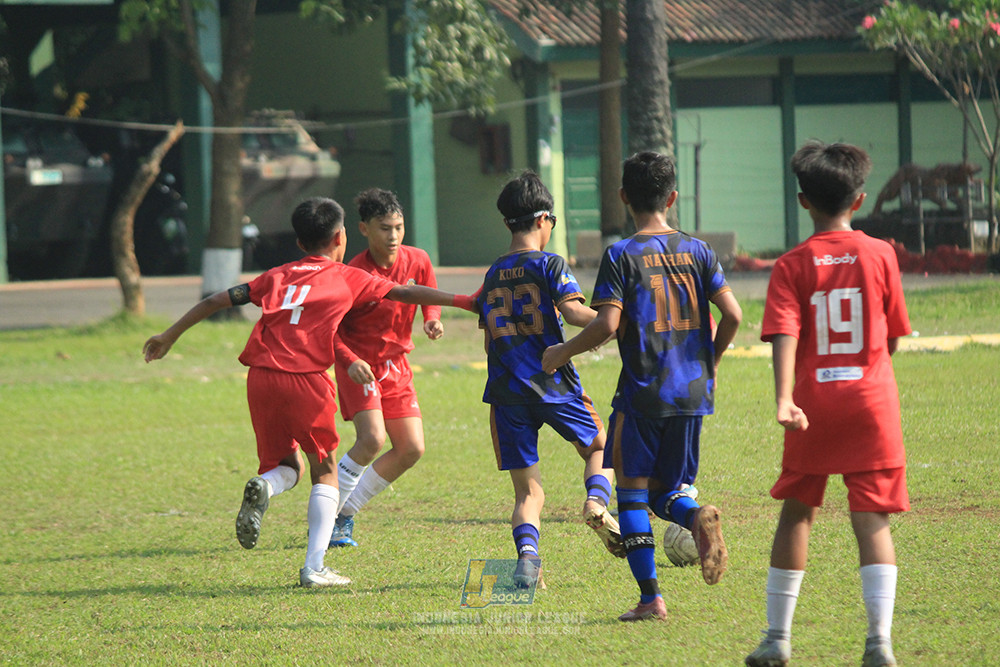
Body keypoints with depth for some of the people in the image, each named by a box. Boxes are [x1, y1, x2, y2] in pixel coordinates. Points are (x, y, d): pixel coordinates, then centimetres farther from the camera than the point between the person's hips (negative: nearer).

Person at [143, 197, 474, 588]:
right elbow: (404, 293, 11)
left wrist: (170, 336, 26)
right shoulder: (347, 278, 12)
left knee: (287, 467, 21)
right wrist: (462, 301, 18)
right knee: (324, 471, 14)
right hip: (306, 380, -3)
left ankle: (262, 488, -16)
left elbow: (218, 301, 19)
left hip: (261, 377, 3)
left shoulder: (277, 277, 20)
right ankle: (314, 568, 2)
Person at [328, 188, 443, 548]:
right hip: (360, 365, -6)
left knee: (411, 449, 0)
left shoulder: (417, 261, -3)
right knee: (372, 438, -25)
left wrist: (433, 320, -8)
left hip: (396, 366, 6)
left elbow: (430, 298, 15)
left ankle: (345, 512, 12)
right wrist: (350, 361, -29)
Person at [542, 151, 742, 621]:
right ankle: (698, 517, -19)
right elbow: (732, 315, 0)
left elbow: (608, 324, -16)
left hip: (642, 391, -4)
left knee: (632, 492, 7)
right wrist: (710, 362, 17)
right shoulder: (697, 251, 5)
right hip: (692, 390, 4)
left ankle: (650, 598, 1)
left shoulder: (622, 255, -7)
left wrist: (562, 353, 0)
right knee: (667, 491, 16)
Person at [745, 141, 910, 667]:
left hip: (814, 406, 0)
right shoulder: (880, 255, 0)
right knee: (871, 520, -1)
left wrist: (784, 399, -25)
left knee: (797, 513, 15)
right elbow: (892, 337, 7)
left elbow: (784, 336, -16)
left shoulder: (791, 266, -2)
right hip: (871, 403, 0)